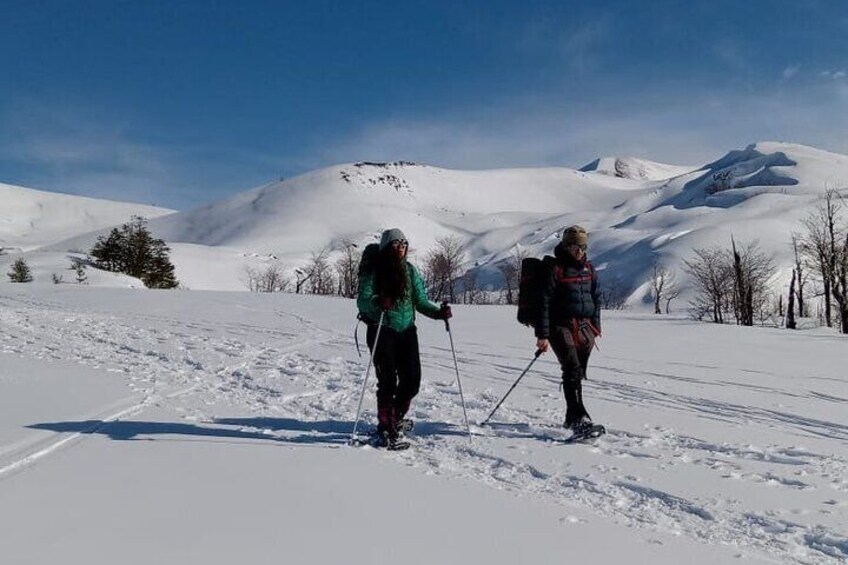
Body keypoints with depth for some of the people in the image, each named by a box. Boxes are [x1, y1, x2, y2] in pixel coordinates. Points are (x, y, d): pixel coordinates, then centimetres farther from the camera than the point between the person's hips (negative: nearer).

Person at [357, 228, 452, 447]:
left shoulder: (410, 271, 9)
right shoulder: (373, 271, -6)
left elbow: (420, 300, 11)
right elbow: (362, 301, -14)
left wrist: (438, 312, -7)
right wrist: (377, 302, -36)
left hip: (406, 330, 5)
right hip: (382, 330, -4)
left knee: (412, 379, 1)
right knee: (388, 380, -8)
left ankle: (396, 418, 26)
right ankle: (385, 427, 7)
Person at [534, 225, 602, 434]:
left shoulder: (588, 269, 11)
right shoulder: (555, 269, -7)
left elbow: (596, 298, 21)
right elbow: (544, 302, -9)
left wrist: (596, 327, 17)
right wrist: (542, 335, -12)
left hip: (584, 328, 6)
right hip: (561, 326, -6)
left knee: (579, 373, 9)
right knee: (572, 370, -17)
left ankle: (572, 419, 21)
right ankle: (579, 419, -20)